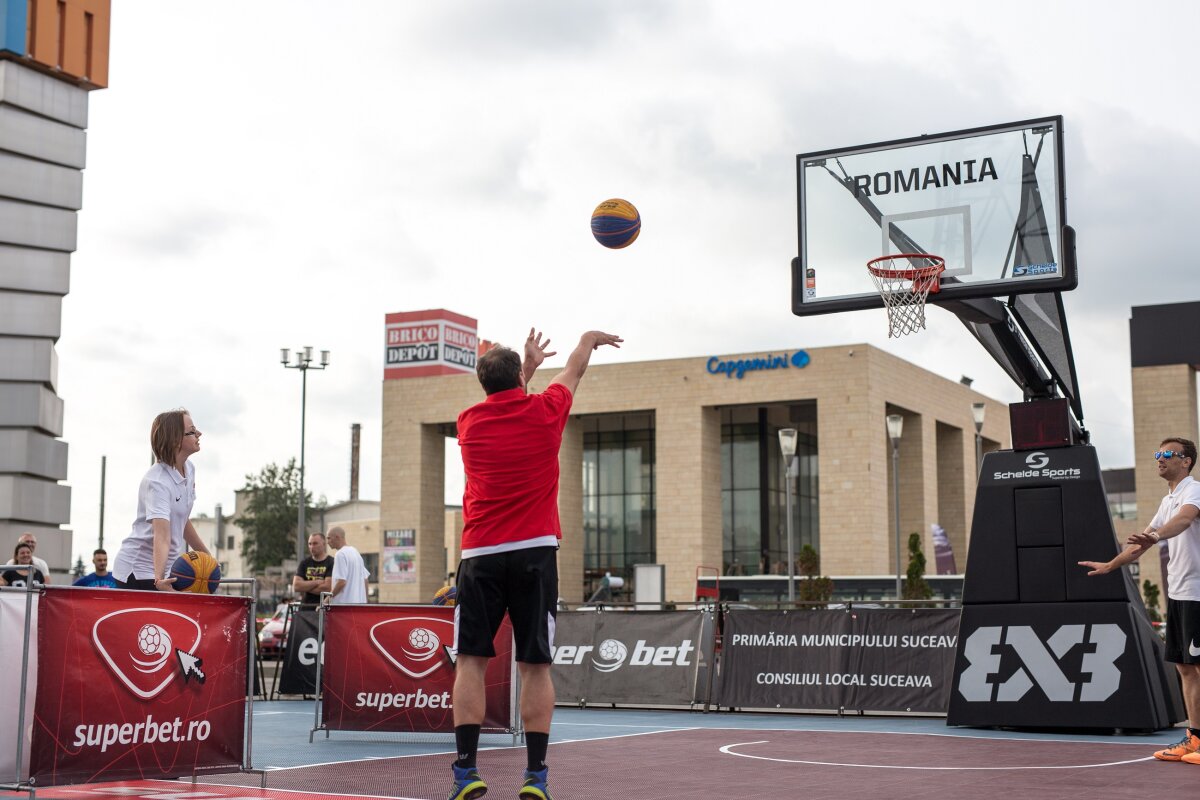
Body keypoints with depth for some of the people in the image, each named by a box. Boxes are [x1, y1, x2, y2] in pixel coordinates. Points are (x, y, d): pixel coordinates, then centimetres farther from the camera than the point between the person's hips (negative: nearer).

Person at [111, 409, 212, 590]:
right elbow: (161, 535, -34)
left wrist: (206, 556, 22)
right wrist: (159, 579, -47)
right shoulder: (157, 482, -22)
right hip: (137, 571, -8)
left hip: (169, 570, 8)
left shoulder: (189, 469, 3)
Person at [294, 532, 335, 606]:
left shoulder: (331, 563, -4)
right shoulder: (304, 563, 13)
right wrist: (316, 582, -8)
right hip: (305, 607, 5)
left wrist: (305, 587, -3)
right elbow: (296, 586, 2)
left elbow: (327, 588, -14)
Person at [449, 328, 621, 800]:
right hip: (534, 552, -1)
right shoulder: (544, 411, 3)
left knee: (471, 661, 2)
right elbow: (574, 369, 24)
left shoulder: (470, 422, 7)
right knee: (535, 664, 2)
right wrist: (589, 338, 43)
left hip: (480, 554, 1)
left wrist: (528, 364, 43)